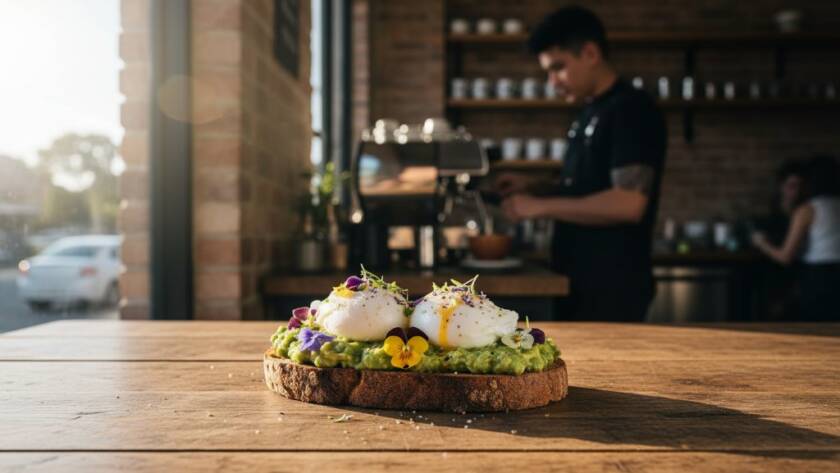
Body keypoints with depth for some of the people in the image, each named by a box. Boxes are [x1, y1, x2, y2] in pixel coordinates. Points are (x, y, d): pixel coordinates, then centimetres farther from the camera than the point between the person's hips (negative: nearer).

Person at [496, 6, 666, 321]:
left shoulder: (632, 111, -15)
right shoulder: (590, 113, 13)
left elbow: (628, 203, -25)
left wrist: (541, 206, -21)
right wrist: (533, 186, 6)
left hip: (613, 287, -9)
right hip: (582, 281, 9)